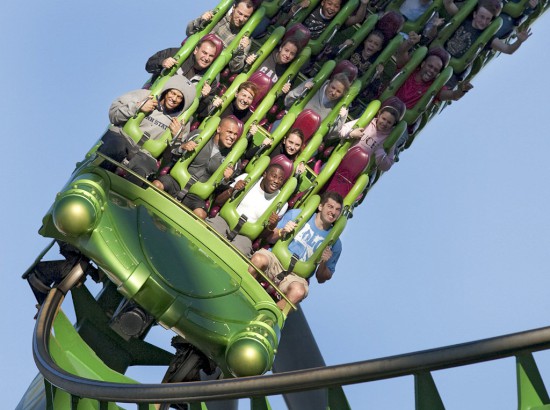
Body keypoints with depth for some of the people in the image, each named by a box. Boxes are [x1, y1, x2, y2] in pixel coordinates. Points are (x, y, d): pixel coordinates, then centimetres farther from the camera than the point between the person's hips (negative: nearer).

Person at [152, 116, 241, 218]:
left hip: (197, 195, 1)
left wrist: (226, 179, -11)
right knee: (157, 185, -33)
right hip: (177, 181, 0)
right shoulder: (199, 136, 0)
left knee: (200, 214, -32)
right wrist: (182, 147, -14)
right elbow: (172, 152, 8)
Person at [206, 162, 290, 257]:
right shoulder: (246, 179, 4)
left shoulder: (281, 203, 4)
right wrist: (232, 190, -13)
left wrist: (271, 226, -14)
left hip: (244, 236, 0)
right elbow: (217, 202, 7)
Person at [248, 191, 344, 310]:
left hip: (296, 276, 0)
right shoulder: (297, 214, 9)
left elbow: (321, 279, 12)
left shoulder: (334, 243, 10)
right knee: (259, 259, -37)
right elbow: (270, 238, 9)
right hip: (274, 260, 0)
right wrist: (282, 232, -13)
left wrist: (323, 263, -9)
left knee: (298, 292, -38)